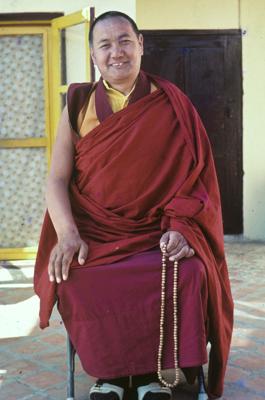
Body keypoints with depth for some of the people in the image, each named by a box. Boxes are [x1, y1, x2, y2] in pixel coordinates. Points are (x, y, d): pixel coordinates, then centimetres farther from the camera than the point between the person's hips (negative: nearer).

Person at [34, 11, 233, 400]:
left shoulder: (172, 104, 5)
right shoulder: (78, 105, 7)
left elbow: (193, 174, 2)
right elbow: (57, 179, 1)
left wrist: (180, 227, -15)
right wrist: (68, 234, -17)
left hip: (157, 231, 0)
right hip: (93, 232, 1)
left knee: (188, 275, -29)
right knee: (77, 282, -29)